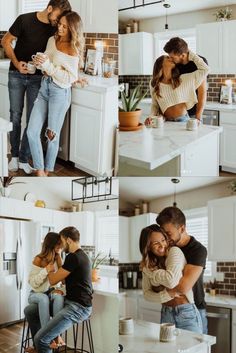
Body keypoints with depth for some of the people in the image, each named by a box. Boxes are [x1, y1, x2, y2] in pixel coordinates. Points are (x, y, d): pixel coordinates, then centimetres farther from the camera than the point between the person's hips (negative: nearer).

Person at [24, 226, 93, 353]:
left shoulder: (73, 257, -18)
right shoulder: (80, 255, 13)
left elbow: (53, 280, -10)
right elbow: (64, 278, 19)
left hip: (78, 307, -11)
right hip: (70, 301, 11)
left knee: (40, 339, -23)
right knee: (29, 311, 11)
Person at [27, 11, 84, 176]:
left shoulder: (73, 50, -10)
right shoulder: (52, 40, 8)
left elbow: (69, 78, -17)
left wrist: (48, 65, -20)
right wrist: (39, 61, -5)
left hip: (60, 92, -6)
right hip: (44, 87, 6)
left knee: (53, 135, 5)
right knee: (32, 132, -1)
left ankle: (47, 171, 23)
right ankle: (39, 170, 11)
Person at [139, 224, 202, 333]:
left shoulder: (174, 251, -13)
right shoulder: (149, 263, 4)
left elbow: (171, 281, -27)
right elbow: (146, 293, 0)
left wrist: (148, 270, -13)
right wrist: (167, 295, -18)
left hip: (186, 313, -5)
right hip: (166, 313, 5)